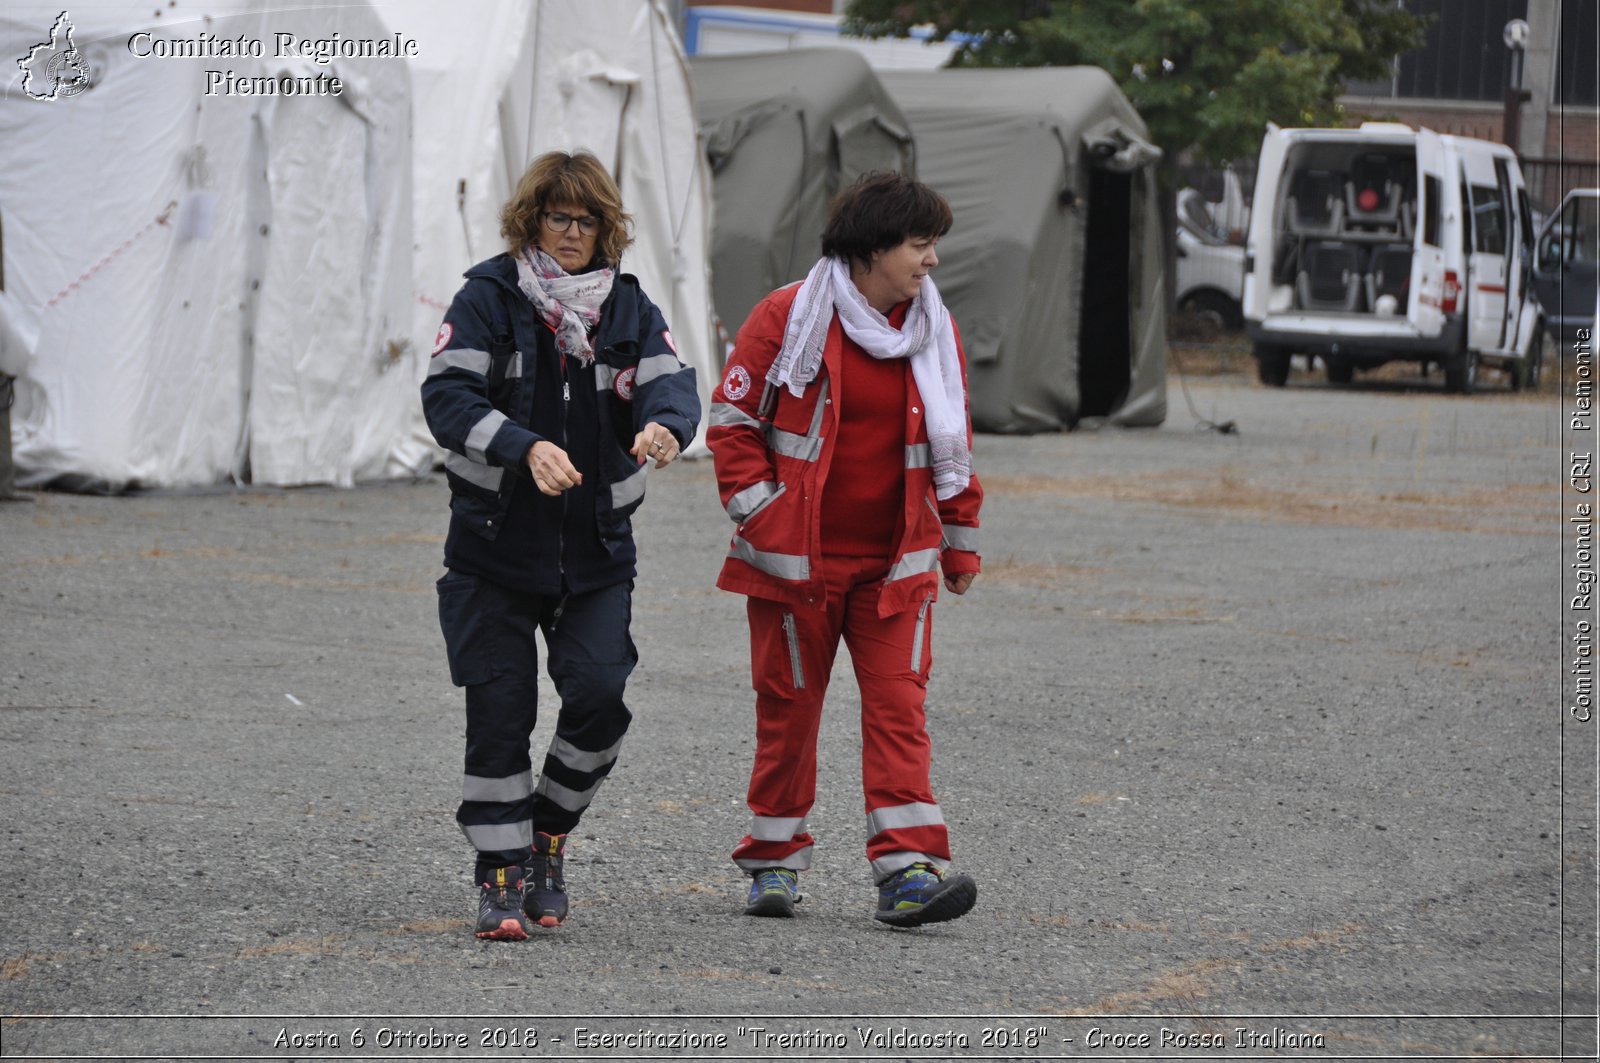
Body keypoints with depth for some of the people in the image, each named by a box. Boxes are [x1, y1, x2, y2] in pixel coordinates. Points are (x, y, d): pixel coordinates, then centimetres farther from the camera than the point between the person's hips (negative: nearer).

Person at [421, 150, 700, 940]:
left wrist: (665, 424, -33)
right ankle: (502, 873, 10)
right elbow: (448, 397, -15)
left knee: (600, 695, -10)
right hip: (496, 545, -2)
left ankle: (549, 831, 14)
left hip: (596, 551, 2)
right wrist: (526, 448, -32)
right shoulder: (488, 298, -4)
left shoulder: (629, 309, 6)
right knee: (499, 710, -1)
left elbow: (671, 383, -8)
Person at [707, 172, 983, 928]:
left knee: (898, 703, -7)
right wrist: (759, 515, -10)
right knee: (789, 705, 6)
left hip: (895, 560, 3)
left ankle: (906, 870, -13)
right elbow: (732, 421, -3)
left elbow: (952, 441, 15)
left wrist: (960, 543, 17)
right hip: (797, 556, -3)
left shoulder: (933, 330, 6)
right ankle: (774, 862, 20)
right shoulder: (788, 318, -8)